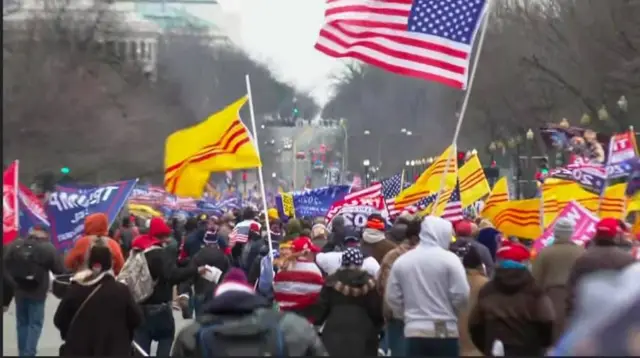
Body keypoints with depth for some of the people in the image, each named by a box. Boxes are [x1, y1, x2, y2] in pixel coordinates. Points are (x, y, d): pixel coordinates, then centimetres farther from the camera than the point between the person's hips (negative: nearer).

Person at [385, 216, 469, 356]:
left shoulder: (401, 261, 5)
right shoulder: (449, 259, -8)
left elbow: (392, 297, 7)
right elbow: (461, 294, -11)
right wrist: (450, 310, 10)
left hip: (414, 330, 4)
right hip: (444, 330, -3)